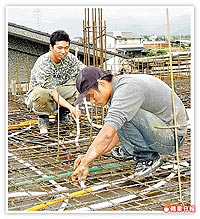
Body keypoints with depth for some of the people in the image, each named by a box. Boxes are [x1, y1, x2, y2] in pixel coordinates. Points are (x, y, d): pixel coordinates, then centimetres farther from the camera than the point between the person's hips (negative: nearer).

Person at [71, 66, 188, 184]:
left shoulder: (127, 88, -25)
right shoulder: (119, 88, 7)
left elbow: (108, 134, -35)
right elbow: (115, 134, 11)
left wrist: (85, 163, -31)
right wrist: (89, 156, 2)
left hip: (172, 136, -10)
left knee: (124, 116, -28)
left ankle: (148, 157, -10)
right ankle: (130, 151, 17)